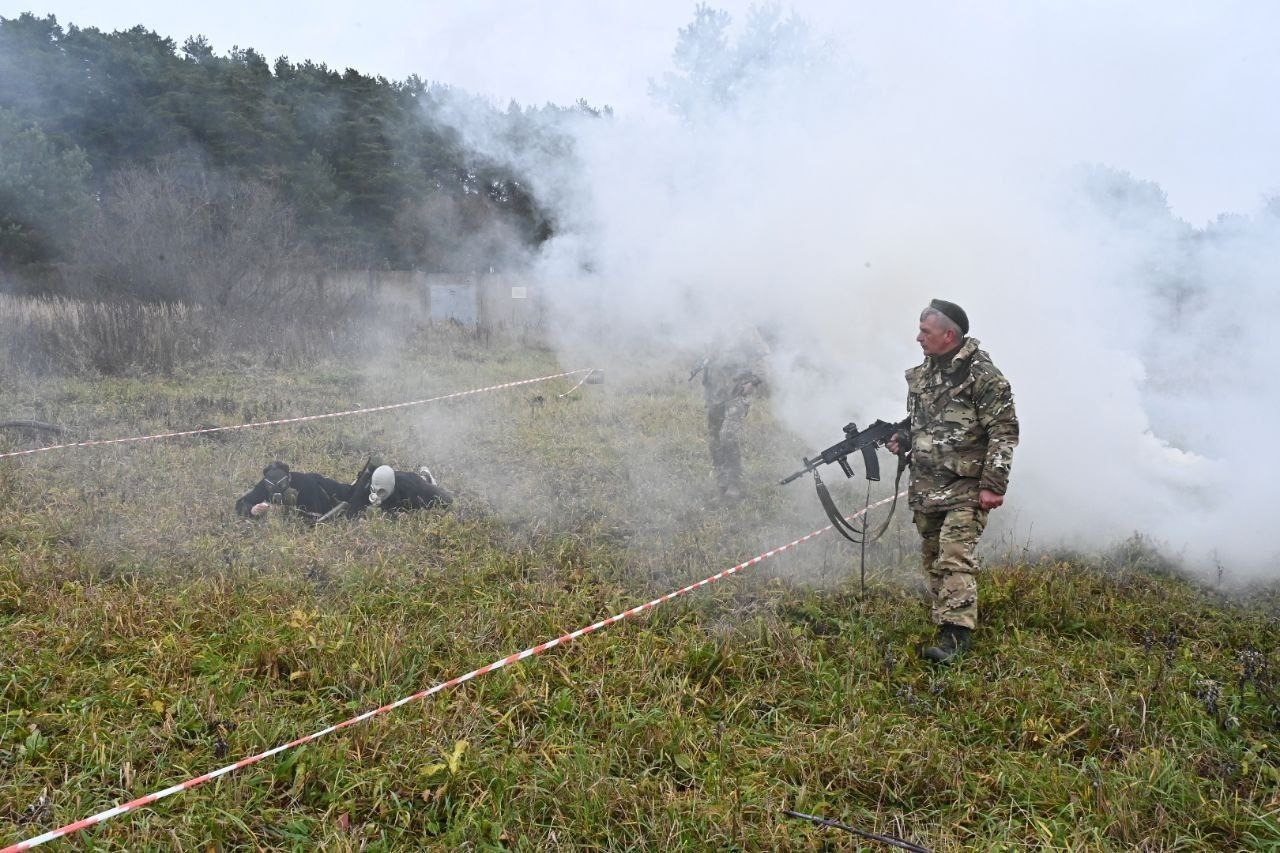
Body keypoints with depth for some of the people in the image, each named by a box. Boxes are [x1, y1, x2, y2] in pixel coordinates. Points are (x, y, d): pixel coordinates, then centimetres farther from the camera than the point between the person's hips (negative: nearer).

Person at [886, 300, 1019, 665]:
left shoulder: (982, 374, -11)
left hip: (966, 488, -8)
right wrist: (901, 438, 4)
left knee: (955, 557, -14)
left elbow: (1004, 431, -13)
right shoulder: (921, 374, 12)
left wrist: (993, 485, -17)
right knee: (933, 558, 13)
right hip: (926, 487, 8)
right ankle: (944, 620, 25)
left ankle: (955, 636, -14)